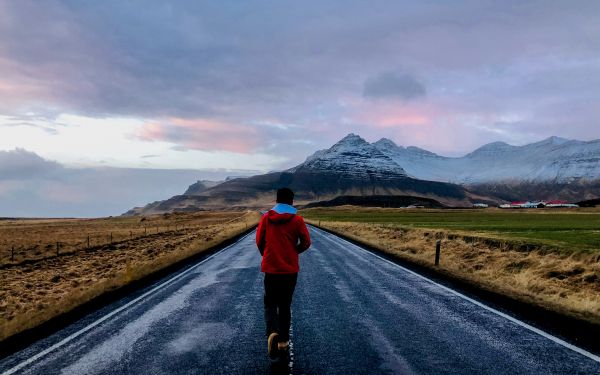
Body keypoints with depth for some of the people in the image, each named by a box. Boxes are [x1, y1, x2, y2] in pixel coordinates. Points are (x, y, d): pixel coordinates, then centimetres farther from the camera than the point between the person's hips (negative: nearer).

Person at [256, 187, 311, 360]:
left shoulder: (266, 218, -2)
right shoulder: (297, 219, -5)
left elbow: (259, 241, 2)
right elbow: (306, 242, -3)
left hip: (270, 268, 0)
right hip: (290, 269, 0)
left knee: (270, 304, 10)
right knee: (285, 305, 15)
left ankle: (272, 333, -16)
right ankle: (283, 340, 17)